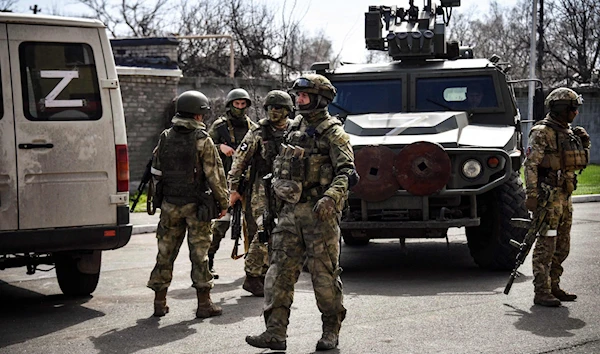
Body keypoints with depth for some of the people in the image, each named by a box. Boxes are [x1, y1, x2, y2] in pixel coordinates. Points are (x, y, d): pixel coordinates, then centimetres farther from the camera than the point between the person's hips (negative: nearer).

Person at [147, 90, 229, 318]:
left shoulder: (165, 138, 4)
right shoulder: (203, 141, -11)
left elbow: (156, 171, 11)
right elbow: (214, 174, -12)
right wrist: (223, 201, -2)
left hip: (170, 203, 4)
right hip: (196, 205, -4)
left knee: (166, 251, 11)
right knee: (199, 252, 2)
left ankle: (159, 302, 14)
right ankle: (204, 303, 5)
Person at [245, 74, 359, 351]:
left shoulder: (332, 132, -6)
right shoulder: (294, 128, 15)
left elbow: (346, 172, -16)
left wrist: (330, 197, -30)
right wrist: (279, 198, 22)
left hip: (320, 212, -6)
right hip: (290, 210, 7)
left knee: (324, 272, 0)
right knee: (280, 269, -1)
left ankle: (331, 331, 13)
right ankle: (275, 333, -1)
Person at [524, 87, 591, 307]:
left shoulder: (568, 132, 16)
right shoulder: (542, 132, -10)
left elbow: (581, 163, 23)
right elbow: (530, 165, -16)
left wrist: (585, 144, 5)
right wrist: (532, 196, -22)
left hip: (565, 196, 9)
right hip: (548, 195, -9)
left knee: (562, 247, 12)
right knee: (546, 245, -8)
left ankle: (553, 287, 22)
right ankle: (541, 293, -6)